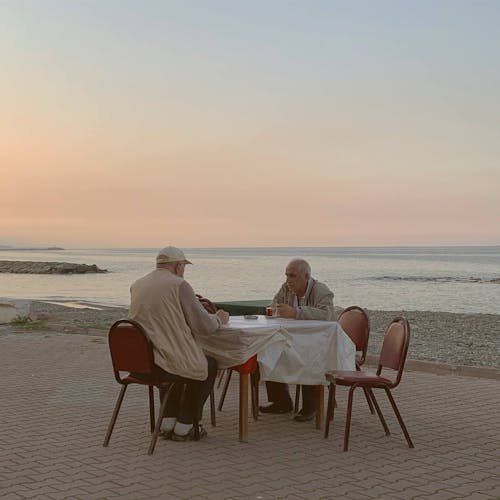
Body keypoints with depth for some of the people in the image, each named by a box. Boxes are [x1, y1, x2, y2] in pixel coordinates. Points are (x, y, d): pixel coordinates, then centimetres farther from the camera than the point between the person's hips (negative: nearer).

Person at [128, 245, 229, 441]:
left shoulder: (136, 285, 9)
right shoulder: (179, 285, -11)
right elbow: (204, 326, -11)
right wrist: (218, 319, 12)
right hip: (162, 364, -7)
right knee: (209, 366, 21)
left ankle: (168, 423, 32)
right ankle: (184, 427, 23)